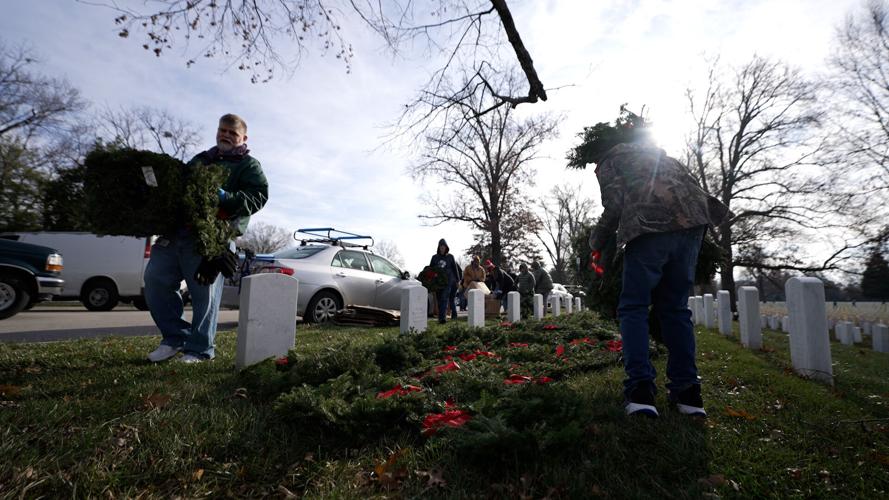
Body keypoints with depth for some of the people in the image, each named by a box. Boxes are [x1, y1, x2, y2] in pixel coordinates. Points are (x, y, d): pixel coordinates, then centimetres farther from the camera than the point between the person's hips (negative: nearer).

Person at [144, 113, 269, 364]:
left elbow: (259, 196, -6)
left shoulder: (249, 165, 9)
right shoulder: (199, 159, 28)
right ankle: (175, 337, 16)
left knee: (205, 291, -6)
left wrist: (226, 198, -21)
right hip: (177, 230, 7)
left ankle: (200, 348, 8)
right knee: (155, 279, 2)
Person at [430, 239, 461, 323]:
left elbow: (455, 268, 10)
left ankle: (442, 317, -23)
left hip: (448, 280, -3)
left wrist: (457, 279, 10)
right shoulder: (435, 257, 10)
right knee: (440, 300, 6)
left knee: (445, 298, -16)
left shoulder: (450, 257, 6)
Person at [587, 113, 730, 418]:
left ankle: (640, 390, -11)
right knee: (675, 308, 11)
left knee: (633, 308, 1)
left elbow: (614, 207, -2)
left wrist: (596, 245, 8)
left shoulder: (608, 161, 13)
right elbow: (692, 187, 24)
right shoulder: (656, 151, 33)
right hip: (692, 223, 6)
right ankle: (687, 392, 8)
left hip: (650, 227, -6)